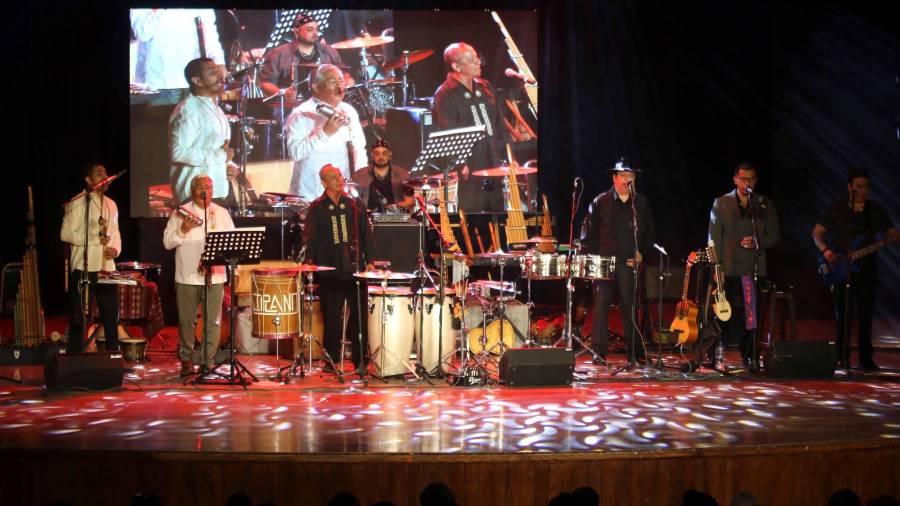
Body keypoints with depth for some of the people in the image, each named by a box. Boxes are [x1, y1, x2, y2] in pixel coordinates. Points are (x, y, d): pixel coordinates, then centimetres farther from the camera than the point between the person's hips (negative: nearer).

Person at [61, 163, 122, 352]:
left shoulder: (111, 204, 15)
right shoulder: (78, 202, -6)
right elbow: (66, 234, -12)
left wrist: (116, 249, 0)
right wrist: (96, 239, -16)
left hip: (107, 267, 6)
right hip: (83, 268, -6)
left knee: (111, 315, 9)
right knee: (78, 317, 1)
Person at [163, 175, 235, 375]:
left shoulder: (222, 213, 11)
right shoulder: (181, 212, 4)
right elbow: (167, 242, 1)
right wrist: (183, 230, -14)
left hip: (215, 276, 1)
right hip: (187, 277, -1)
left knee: (213, 321, 0)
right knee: (186, 321, 6)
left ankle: (209, 362, 9)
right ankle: (186, 360, 19)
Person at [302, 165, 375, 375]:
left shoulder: (355, 205, 11)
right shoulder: (316, 208, 5)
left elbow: (366, 234, 13)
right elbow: (309, 238, 0)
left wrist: (369, 260, 6)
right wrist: (309, 261, -14)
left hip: (355, 267, 2)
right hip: (329, 269, -1)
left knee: (359, 314, 0)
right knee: (331, 317, 2)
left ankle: (360, 360, 10)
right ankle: (331, 360, 13)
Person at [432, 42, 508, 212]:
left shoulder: (485, 88, 15)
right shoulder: (445, 95, -9)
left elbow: (499, 126, 19)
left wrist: (507, 157, 13)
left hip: (494, 167, 7)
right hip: (469, 171, -7)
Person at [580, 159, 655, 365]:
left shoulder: (642, 203, 11)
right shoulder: (600, 202, 4)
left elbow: (649, 233, 15)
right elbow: (588, 232, 3)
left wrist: (642, 253, 2)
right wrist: (588, 256, -5)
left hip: (630, 263, 2)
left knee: (631, 307, 5)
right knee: (601, 305, -4)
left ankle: (636, 353, 13)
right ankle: (599, 352, 0)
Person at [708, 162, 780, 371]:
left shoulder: (765, 204, 11)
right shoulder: (721, 203, 6)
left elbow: (774, 236, 11)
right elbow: (714, 237, 3)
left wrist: (757, 242, -10)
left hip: (756, 268, 1)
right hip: (730, 269, -1)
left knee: (753, 316, -2)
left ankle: (752, 359, 5)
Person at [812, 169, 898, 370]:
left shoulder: (876, 209, 6)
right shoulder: (836, 208, 1)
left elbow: (891, 232, 7)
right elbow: (817, 232, 3)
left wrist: (894, 237, -17)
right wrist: (825, 250, -15)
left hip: (867, 268, 1)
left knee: (866, 314, 3)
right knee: (843, 314, 1)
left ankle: (865, 358, 10)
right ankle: (843, 357, 9)